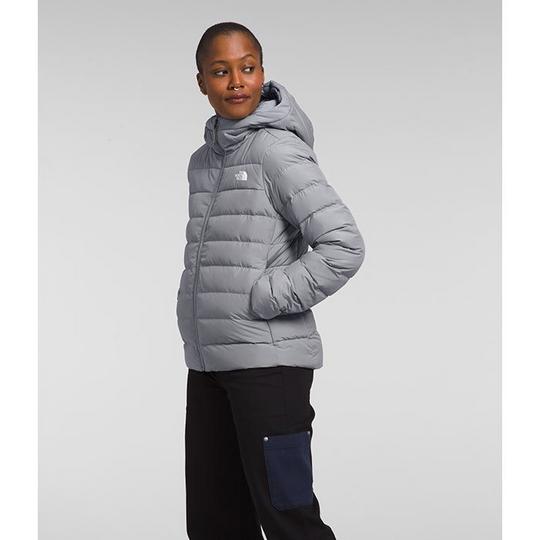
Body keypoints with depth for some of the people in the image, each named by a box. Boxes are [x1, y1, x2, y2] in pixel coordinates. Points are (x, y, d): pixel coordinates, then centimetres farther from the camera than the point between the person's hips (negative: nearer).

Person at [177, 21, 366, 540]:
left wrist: (262, 298, -15)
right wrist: (194, 312, 9)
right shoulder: (202, 160, 13)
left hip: (268, 360, -8)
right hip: (206, 362, 8)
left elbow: (344, 247, -19)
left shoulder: (277, 150, -10)